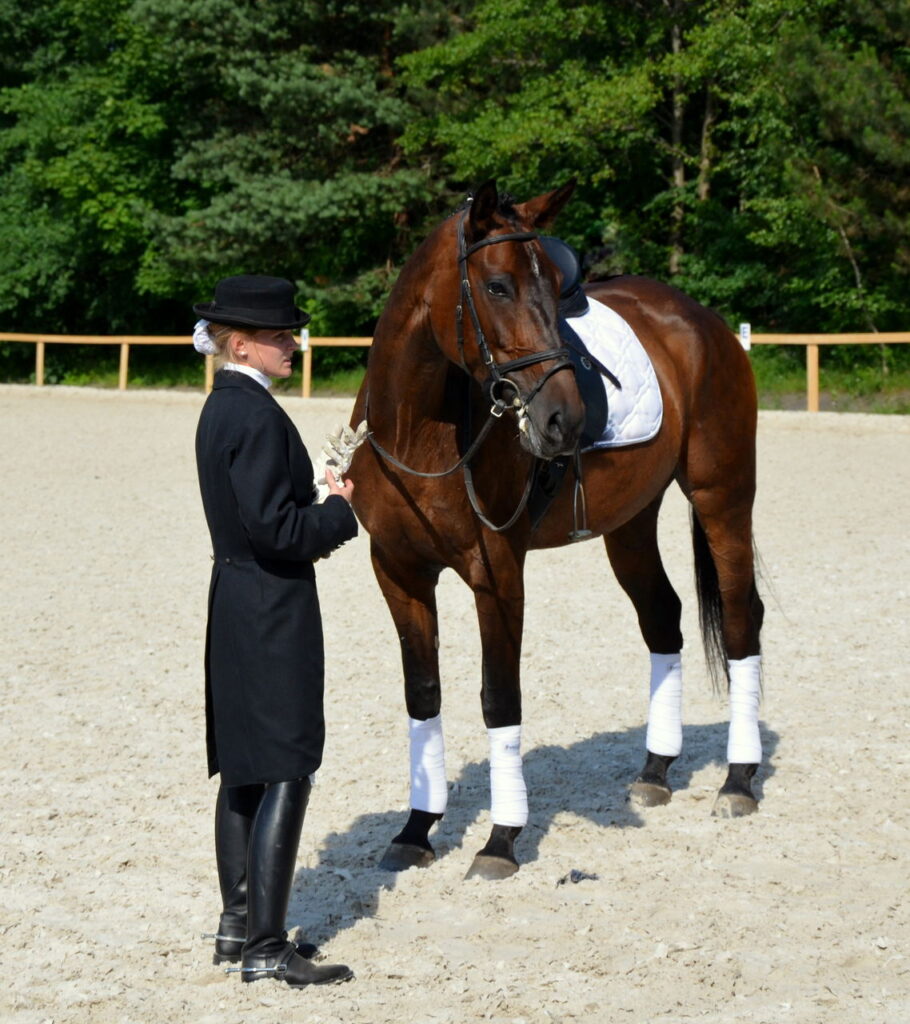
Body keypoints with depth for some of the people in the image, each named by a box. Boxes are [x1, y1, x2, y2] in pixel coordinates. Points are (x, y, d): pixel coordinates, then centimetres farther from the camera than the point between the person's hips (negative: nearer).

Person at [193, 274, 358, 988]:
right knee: (286, 775, -6)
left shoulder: (225, 407, 12)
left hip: (237, 603, 10)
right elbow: (275, 528, -22)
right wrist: (345, 513, -8)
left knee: (245, 772, 15)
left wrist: (321, 509, 8)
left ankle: (237, 927, 23)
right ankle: (266, 949, -4)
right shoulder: (258, 415, -19)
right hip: (273, 612, -10)